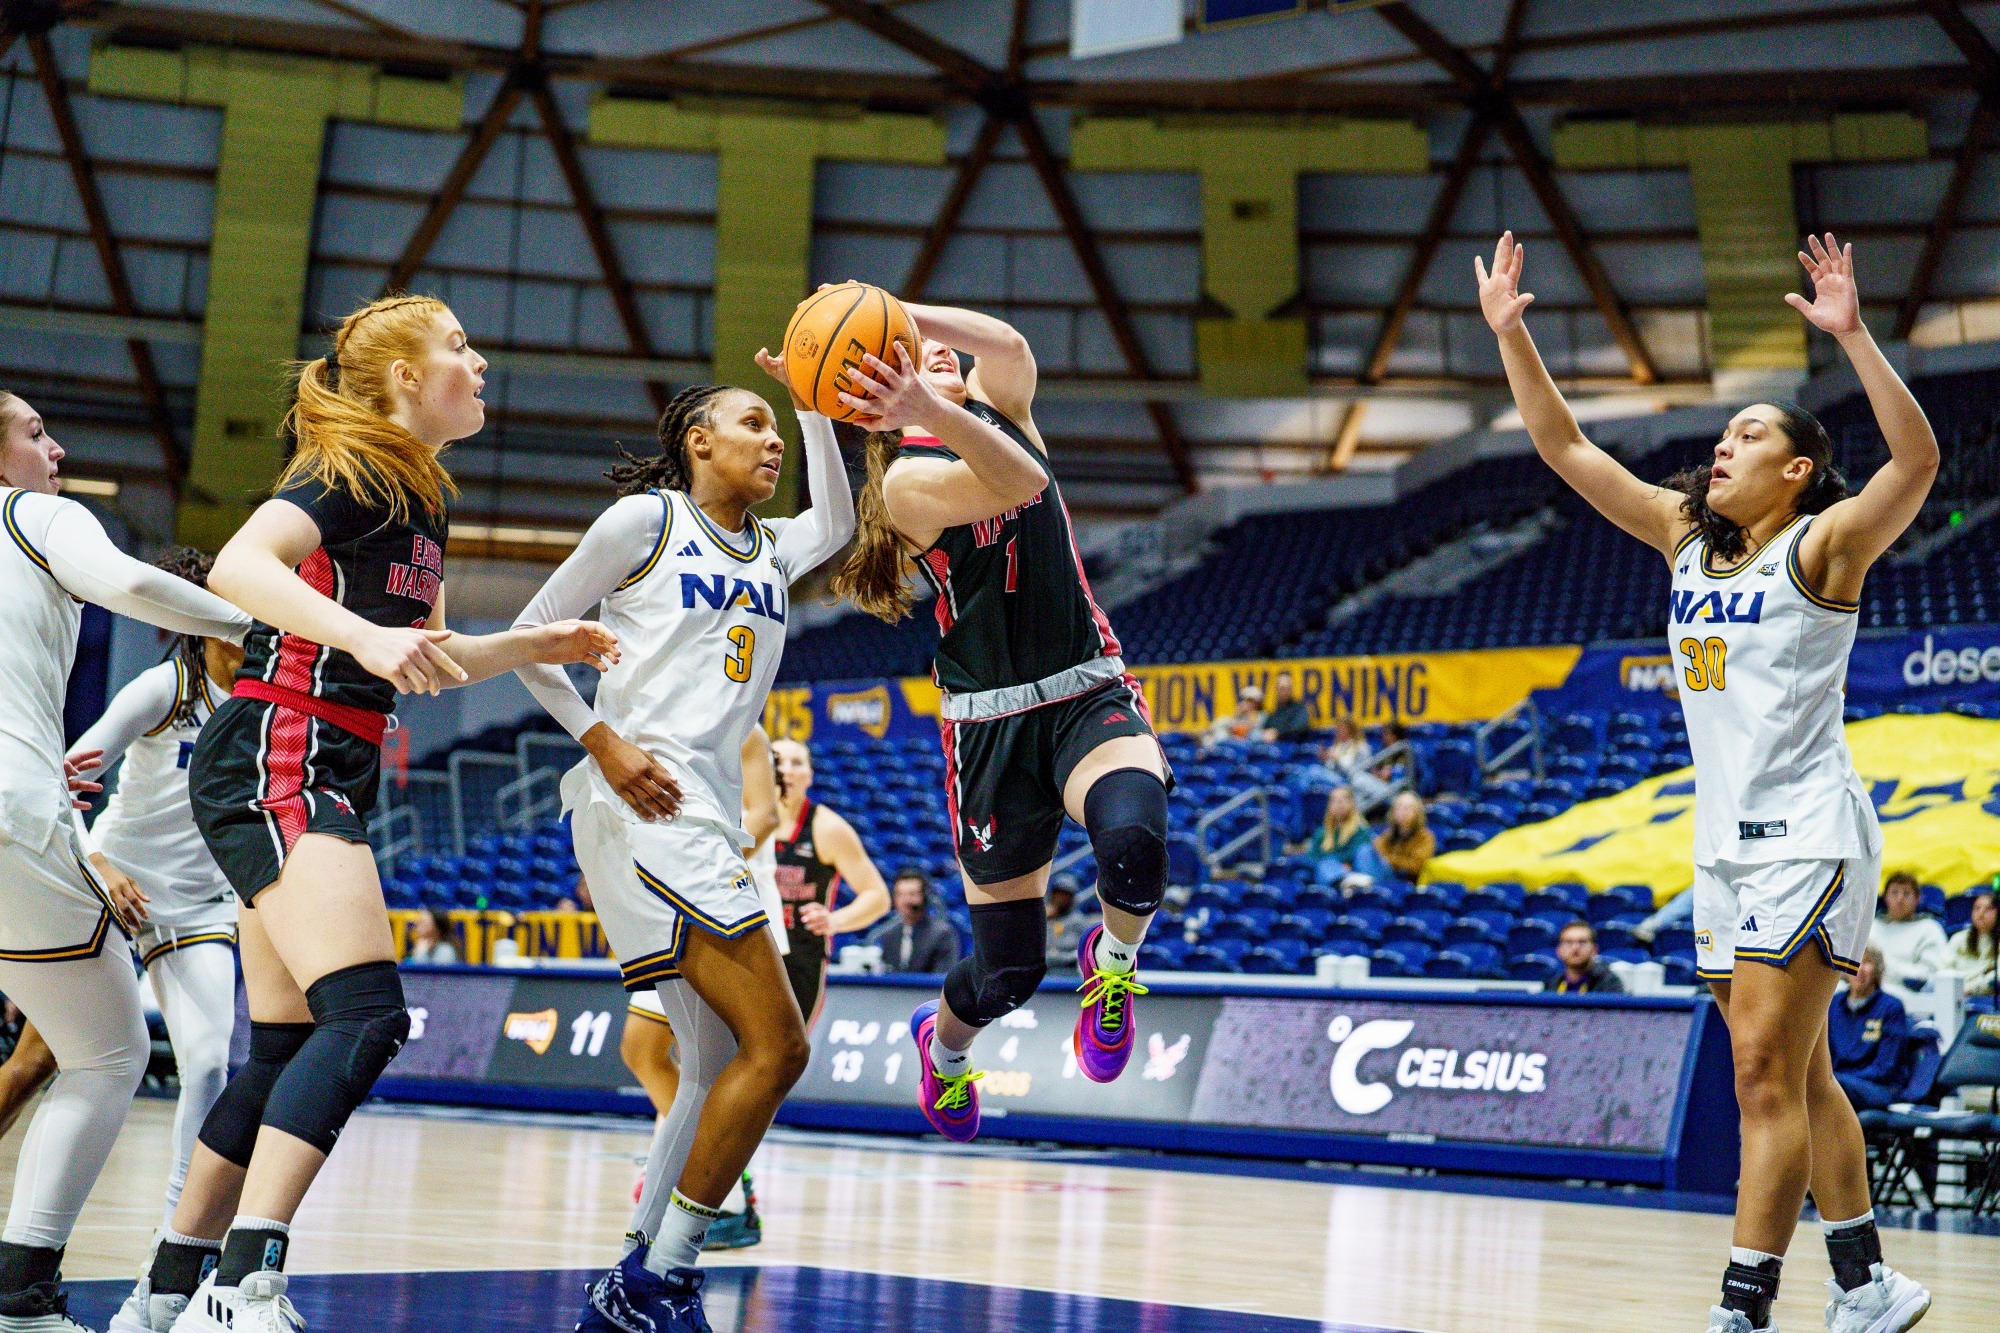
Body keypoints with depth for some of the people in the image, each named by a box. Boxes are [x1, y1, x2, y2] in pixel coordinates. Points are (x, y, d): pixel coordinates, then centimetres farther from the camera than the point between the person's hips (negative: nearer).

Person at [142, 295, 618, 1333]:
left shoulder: (425, 496, 19)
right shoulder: (354, 475, -9)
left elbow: (423, 663, 30)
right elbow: (239, 566, -27)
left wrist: (539, 645, 20)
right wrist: (367, 635, -38)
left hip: (324, 779, 10)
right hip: (272, 760, -10)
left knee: (289, 1050, 9)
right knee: (364, 1016, -23)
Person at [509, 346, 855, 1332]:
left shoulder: (769, 554, 19)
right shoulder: (645, 518, 2)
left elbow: (838, 522, 35)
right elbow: (531, 638, 2)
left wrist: (811, 401, 24)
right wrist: (603, 741, -10)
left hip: (708, 824, 9)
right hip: (640, 803, -9)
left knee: (718, 1073, 8)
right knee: (776, 1044, -16)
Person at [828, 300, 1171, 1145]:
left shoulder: (995, 403, 9)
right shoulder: (906, 481, -7)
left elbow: (1010, 347, -18)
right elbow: (1021, 483, -28)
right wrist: (926, 412, -46)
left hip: (1091, 697, 3)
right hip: (992, 723, -3)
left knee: (1132, 844, -32)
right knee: (1008, 970, 4)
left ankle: (1112, 964, 4)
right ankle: (941, 1044, 41)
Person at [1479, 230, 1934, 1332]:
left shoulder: (1822, 545, -6)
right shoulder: (1685, 536, 11)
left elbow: (1917, 460, -24)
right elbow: (1565, 448, 12)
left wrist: (1853, 336, -32)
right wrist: (1510, 333, 4)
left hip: (1807, 834, -7)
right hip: (1726, 839, 8)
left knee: (1765, 1069, -12)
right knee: (1795, 1075, 13)